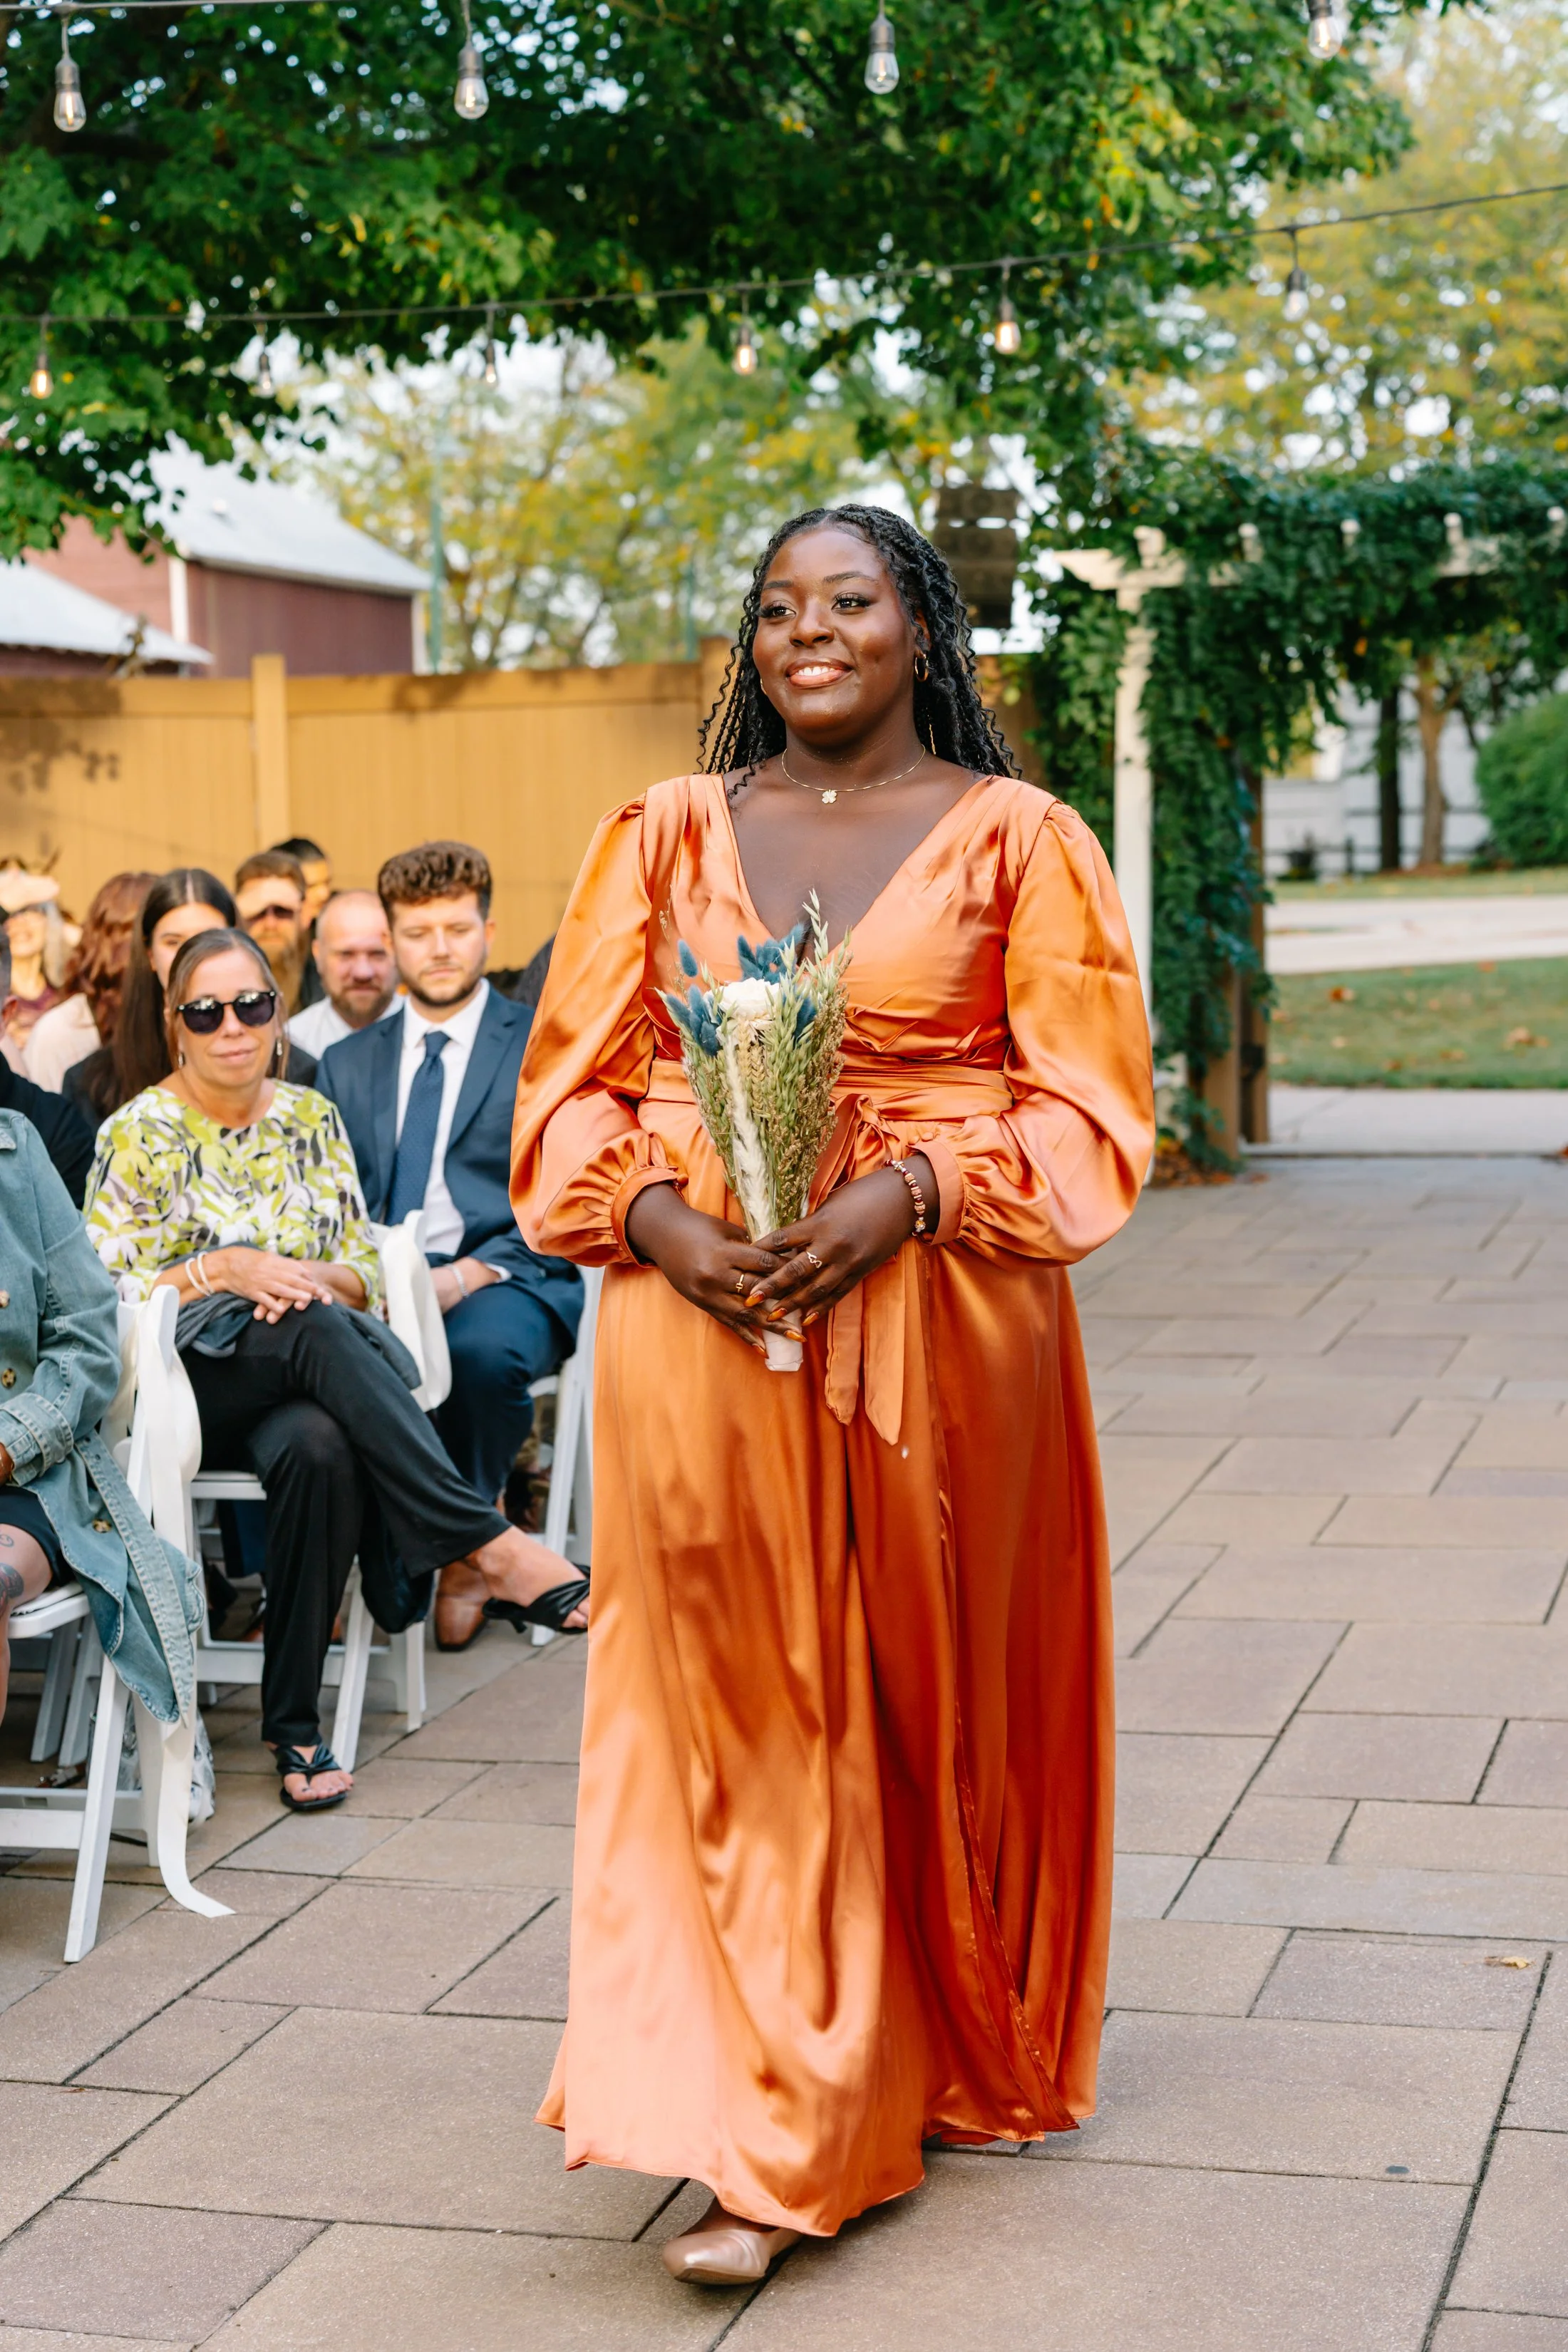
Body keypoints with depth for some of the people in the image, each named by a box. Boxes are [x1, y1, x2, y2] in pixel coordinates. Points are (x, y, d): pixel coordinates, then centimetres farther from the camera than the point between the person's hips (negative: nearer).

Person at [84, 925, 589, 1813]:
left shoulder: (311, 1119, 13)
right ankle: (492, 1543, -41)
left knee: (319, 1448, -36)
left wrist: (314, 1279, -11)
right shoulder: (138, 1134, 2)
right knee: (318, 1333, -36)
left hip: (305, 1380, 3)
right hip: (191, 1380, -3)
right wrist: (225, 1271, -16)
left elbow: (366, 1269, 12)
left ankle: (296, 1724, -30)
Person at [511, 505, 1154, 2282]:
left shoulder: (1015, 838, 4)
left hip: (941, 1313, -1)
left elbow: (1089, 1100, -1)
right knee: (736, 1708, -2)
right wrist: (662, 1219, -11)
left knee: (938, 1698, 8)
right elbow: (574, 1082, 9)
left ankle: (955, 2062, 30)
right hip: (698, 1311, 1)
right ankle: (771, 2145, 5)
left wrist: (907, 1194, -16)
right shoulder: (667, 834, 11)